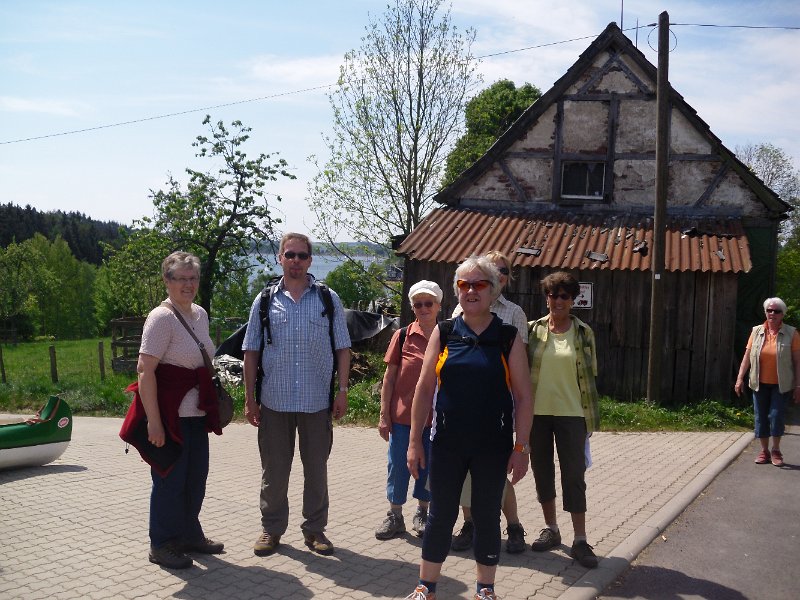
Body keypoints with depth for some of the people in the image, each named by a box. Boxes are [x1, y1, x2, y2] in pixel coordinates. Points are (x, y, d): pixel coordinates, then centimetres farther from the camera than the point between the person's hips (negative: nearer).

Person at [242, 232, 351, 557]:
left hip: (317, 401, 0)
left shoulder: (329, 299, 3)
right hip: (274, 401, 0)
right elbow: (251, 352, 5)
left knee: (316, 468, 10)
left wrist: (342, 390, -2)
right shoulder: (264, 301, 4)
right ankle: (271, 528, 25)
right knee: (274, 469, 9)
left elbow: (342, 348, 4)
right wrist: (249, 398, 2)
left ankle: (315, 527, 25)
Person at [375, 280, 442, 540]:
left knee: (429, 466, 11)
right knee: (398, 465, 6)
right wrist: (384, 415, -2)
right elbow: (389, 377, 1)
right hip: (403, 414, 0)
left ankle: (422, 513, 28)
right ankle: (395, 516, 20)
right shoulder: (402, 336, -1)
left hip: (435, 418, 0)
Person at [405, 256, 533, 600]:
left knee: (487, 517, 11)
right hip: (447, 443, 1)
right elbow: (424, 389, 2)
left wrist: (521, 447, -5)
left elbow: (523, 396, -1)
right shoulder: (443, 333, 2)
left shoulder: (508, 338, -1)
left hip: (493, 445, 0)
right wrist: (415, 441, -1)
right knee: (440, 515, 10)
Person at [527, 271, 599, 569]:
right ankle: (550, 529, 27)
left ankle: (580, 540, 7)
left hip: (570, 413, -2)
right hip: (537, 412, 2)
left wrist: (591, 419, 1)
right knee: (542, 472, 12)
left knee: (574, 476, -1)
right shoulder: (533, 330, 2)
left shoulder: (584, 333, 1)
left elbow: (590, 375, 3)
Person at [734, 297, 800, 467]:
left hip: (781, 385, -3)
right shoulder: (756, 331, 4)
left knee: (776, 416, -7)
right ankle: (764, 451, 20)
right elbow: (747, 356, 6)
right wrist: (740, 378, 1)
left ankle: (776, 450, 12)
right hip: (760, 384, 3)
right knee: (761, 417, 7)